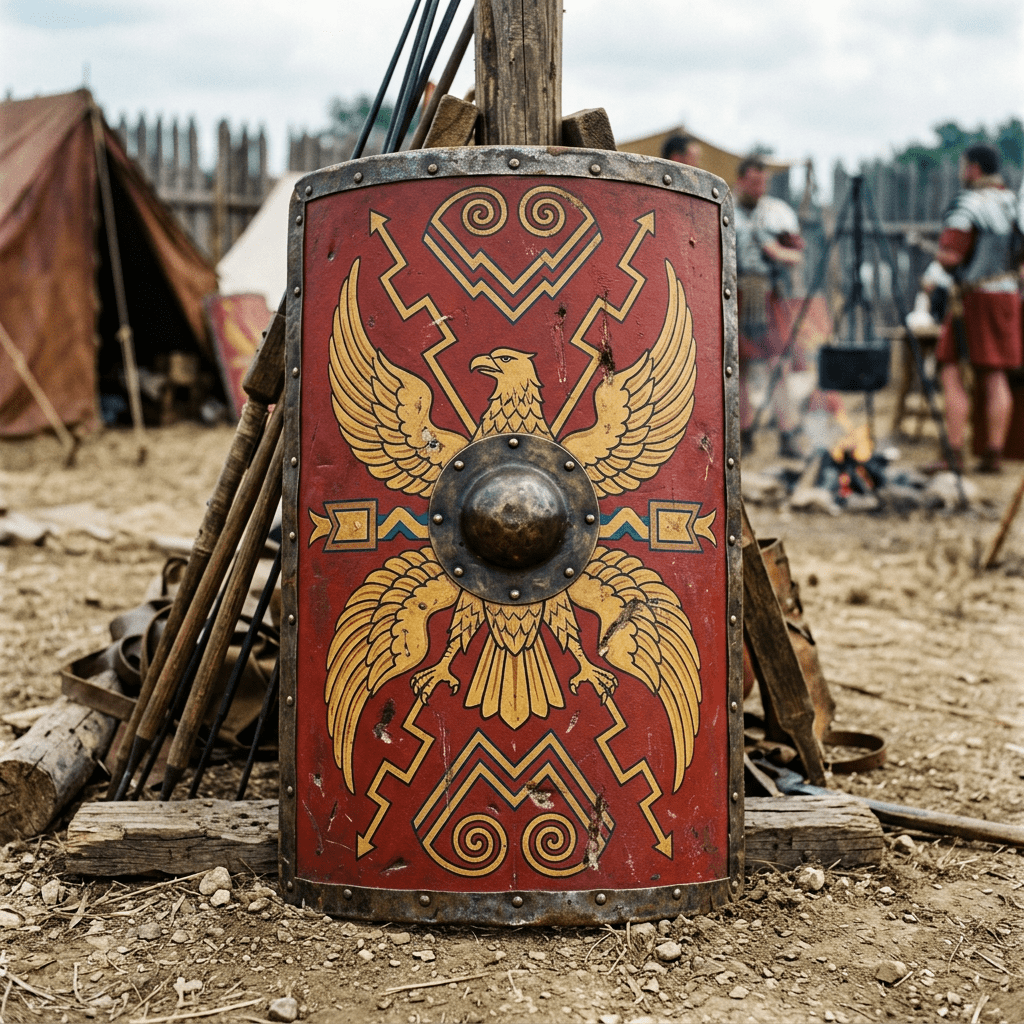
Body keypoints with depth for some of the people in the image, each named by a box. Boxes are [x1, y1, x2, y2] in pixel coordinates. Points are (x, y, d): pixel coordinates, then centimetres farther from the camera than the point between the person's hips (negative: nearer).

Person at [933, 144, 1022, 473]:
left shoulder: (968, 204, -11)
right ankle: (994, 453, 9)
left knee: (951, 372, -3)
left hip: (975, 295, -7)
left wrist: (939, 251, 3)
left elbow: (949, 257, -18)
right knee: (994, 376, 9)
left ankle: (955, 453, -7)